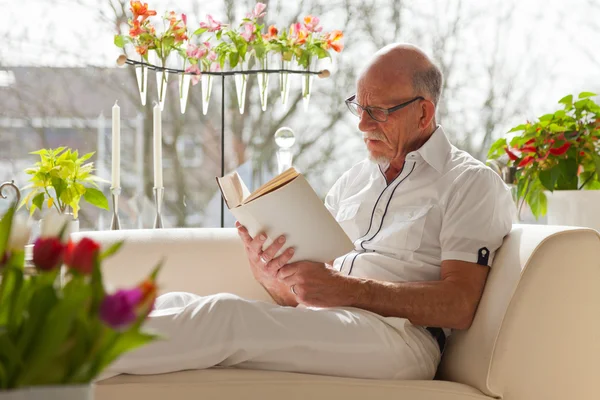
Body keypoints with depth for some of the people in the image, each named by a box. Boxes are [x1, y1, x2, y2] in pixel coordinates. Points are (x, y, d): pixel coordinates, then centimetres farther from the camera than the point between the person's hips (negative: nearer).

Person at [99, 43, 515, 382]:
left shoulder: (472, 183, 6)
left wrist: (347, 289, -16)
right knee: (173, 304, -18)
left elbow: (459, 305, -8)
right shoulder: (352, 182, 26)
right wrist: (271, 276, -4)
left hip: (396, 334, -7)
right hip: (317, 328, 7)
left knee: (226, 315, -29)